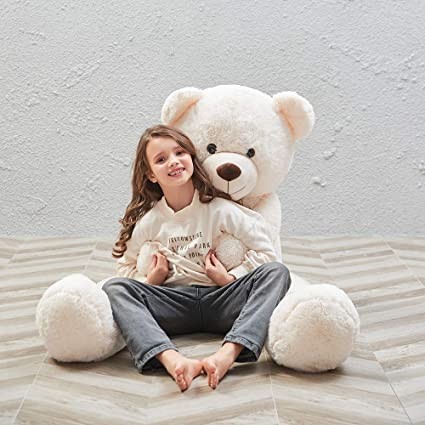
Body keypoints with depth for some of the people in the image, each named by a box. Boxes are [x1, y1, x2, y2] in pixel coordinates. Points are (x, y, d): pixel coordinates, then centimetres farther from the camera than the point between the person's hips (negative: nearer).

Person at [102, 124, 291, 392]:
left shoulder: (221, 209, 3)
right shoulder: (147, 221, 8)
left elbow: (265, 252, 0)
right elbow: (126, 267, 16)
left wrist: (230, 278, -9)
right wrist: (150, 280, -3)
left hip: (220, 302, -1)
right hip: (172, 304, 1)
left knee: (276, 272, -24)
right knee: (114, 288, -24)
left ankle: (228, 354, -47)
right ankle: (173, 360, -49)